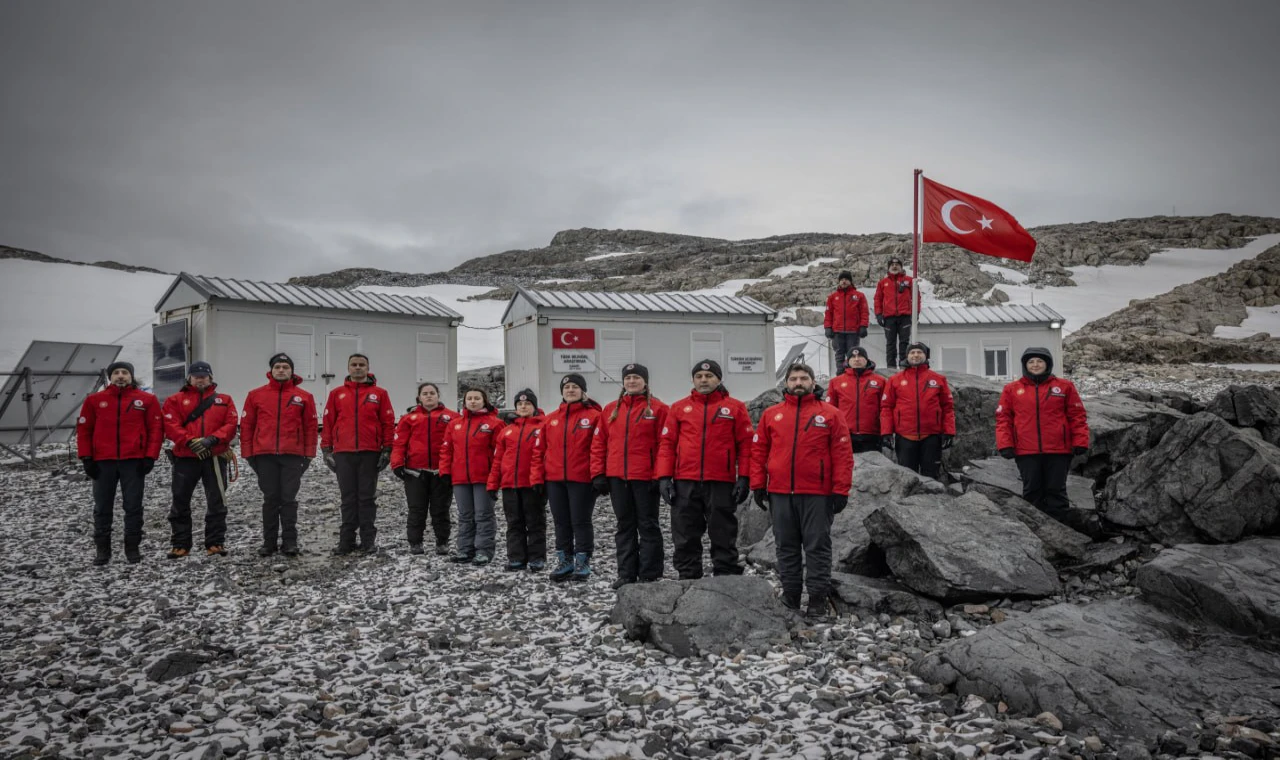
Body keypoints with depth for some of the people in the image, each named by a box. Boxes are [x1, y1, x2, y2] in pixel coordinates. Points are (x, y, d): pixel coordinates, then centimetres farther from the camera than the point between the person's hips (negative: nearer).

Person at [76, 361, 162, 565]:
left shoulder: (147, 400, 2)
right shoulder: (94, 400, 7)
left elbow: (156, 429, 1)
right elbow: (84, 430, 8)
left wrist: (150, 457, -6)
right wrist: (86, 458, 1)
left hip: (134, 461, -2)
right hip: (102, 462, 2)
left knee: (133, 506, 3)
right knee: (102, 507, 7)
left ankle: (132, 548, 12)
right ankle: (102, 549, 16)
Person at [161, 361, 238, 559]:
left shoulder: (224, 400, 11)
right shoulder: (175, 400, 8)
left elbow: (231, 424, 0)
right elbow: (171, 426, -4)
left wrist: (212, 439, -15)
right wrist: (190, 442, -16)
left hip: (215, 458, 0)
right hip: (185, 458, 0)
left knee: (216, 503, 2)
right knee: (180, 502, 4)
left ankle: (215, 543, 10)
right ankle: (179, 545, 13)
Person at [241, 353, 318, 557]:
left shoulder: (304, 397, 4)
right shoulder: (256, 395, 6)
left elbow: (311, 426, 5)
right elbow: (246, 425, 7)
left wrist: (309, 454, 1)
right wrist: (247, 453, 3)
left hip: (293, 455, -1)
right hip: (264, 455, 1)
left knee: (289, 498, 2)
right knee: (270, 499, 7)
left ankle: (289, 541, 7)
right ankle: (269, 542, 13)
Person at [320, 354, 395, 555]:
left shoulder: (379, 394, 5)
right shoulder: (336, 394, 9)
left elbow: (388, 422, 4)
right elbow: (328, 423, 9)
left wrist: (387, 450, -2)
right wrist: (327, 450, 3)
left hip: (370, 453, -1)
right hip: (343, 453, 2)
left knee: (368, 497, 3)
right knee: (348, 498, 6)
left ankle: (368, 540, 7)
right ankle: (347, 541, 11)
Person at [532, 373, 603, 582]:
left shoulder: (593, 416, -2)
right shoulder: (550, 419, 12)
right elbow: (539, 450, 11)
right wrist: (538, 478, 5)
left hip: (581, 479, -5)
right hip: (554, 480, 5)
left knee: (581, 521, 1)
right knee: (561, 522, 11)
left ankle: (583, 563, 10)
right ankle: (564, 562, 20)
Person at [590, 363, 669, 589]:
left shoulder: (658, 408, -1)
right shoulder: (611, 409, 12)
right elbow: (599, 443, 11)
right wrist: (598, 474, 3)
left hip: (645, 477, -4)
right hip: (616, 477, 5)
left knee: (648, 525, 3)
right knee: (625, 526, 11)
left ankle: (649, 575, 7)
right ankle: (626, 574, 17)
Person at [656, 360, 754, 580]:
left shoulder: (735, 407, 5)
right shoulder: (679, 408, 11)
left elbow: (745, 444, 3)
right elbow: (667, 443, 8)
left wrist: (744, 478, -5)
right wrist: (664, 477, -1)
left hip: (721, 483, -2)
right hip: (685, 483, 2)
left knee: (723, 537, 4)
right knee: (685, 538, 6)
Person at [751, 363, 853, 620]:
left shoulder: (830, 414, 2)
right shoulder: (771, 414, 10)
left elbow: (842, 454, -2)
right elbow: (759, 452, 10)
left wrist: (840, 490, -7)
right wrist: (758, 485, 4)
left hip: (817, 494, -3)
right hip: (780, 494, 3)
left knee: (817, 547, 1)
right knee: (786, 547, 10)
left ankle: (818, 599, 6)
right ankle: (790, 595, 20)